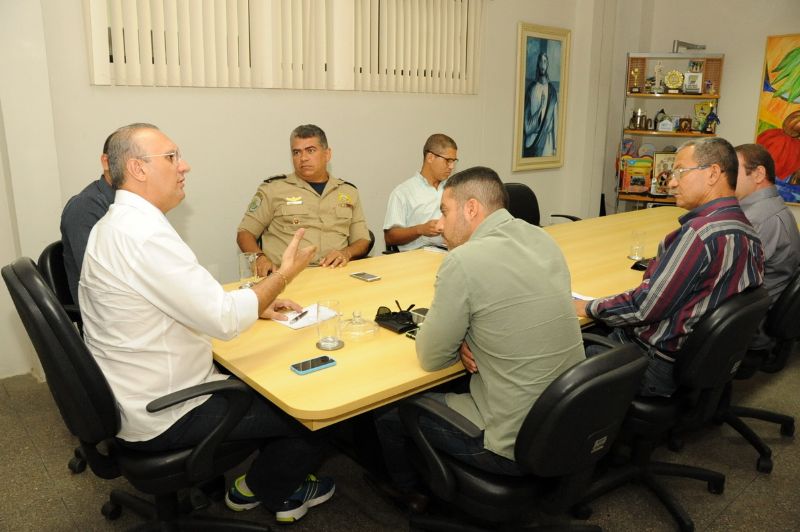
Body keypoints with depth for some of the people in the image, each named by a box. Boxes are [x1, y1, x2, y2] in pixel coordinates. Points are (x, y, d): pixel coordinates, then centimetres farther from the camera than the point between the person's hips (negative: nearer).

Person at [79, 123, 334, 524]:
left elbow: (187, 300, 14)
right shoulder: (144, 234, -27)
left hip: (135, 394, 10)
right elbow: (223, 320, -28)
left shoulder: (117, 223, 6)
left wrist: (256, 304, 6)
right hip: (162, 417, -10)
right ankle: (258, 491, 25)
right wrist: (284, 274, -13)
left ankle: (275, 481, 31)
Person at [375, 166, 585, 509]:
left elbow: (430, 358, -11)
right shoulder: (544, 241, 2)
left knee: (389, 411, 15)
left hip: (516, 445, -7)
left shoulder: (464, 260, -21)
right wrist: (468, 341, 0)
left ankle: (408, 494, 42)